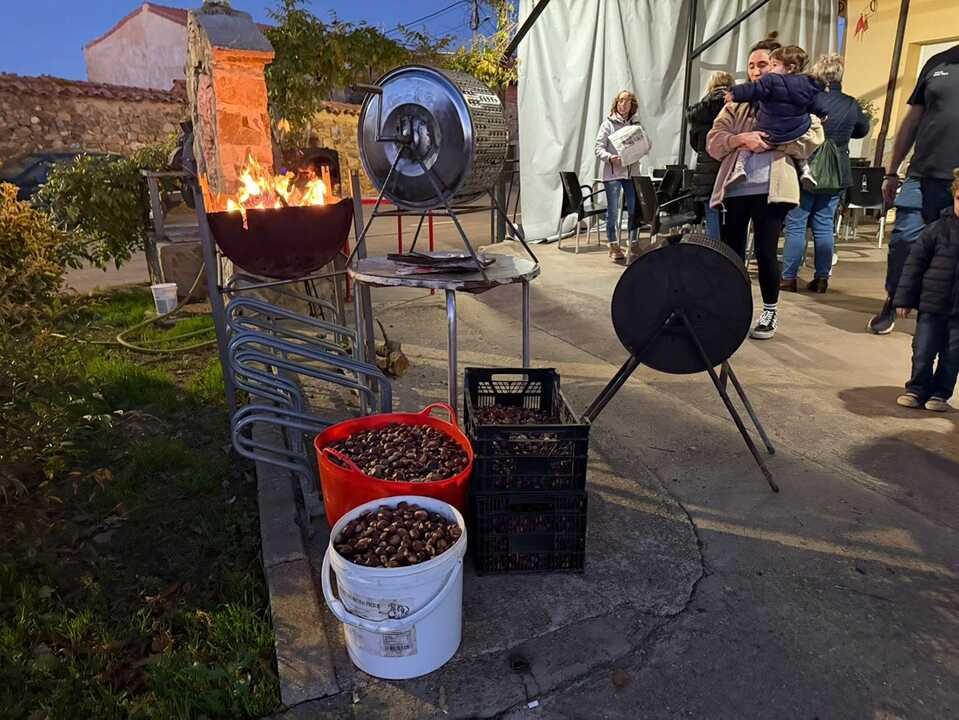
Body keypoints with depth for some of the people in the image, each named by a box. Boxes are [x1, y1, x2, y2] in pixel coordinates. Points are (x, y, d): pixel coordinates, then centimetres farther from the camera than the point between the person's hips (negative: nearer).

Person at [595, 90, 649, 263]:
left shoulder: (636, 125, 13)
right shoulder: (608, 124, 4)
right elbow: (599, 148, -3)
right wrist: (610, 157, -21)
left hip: (632, 172, 3)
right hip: (612, 173, -3)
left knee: (634, 209, 3)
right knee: (613, 210, -2)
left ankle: (634, 244, 13)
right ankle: (614, 246, 4)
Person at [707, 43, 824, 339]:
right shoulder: (737, 103, 19)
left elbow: (814, 136, -2)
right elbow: (713, 140, 6)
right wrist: (741, 138, -11)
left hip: (770, 188, -3)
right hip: (735, 187, 3)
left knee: (765, 252, -5)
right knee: (731, 252, 2)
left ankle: (770, 313, 10)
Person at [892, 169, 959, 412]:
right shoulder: (938, 229, -4)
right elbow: (915, 263, -1)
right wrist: (904, 298, -2)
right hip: (932, 304, 0)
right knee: (923, 351, 6)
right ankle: (917, 389, 21)